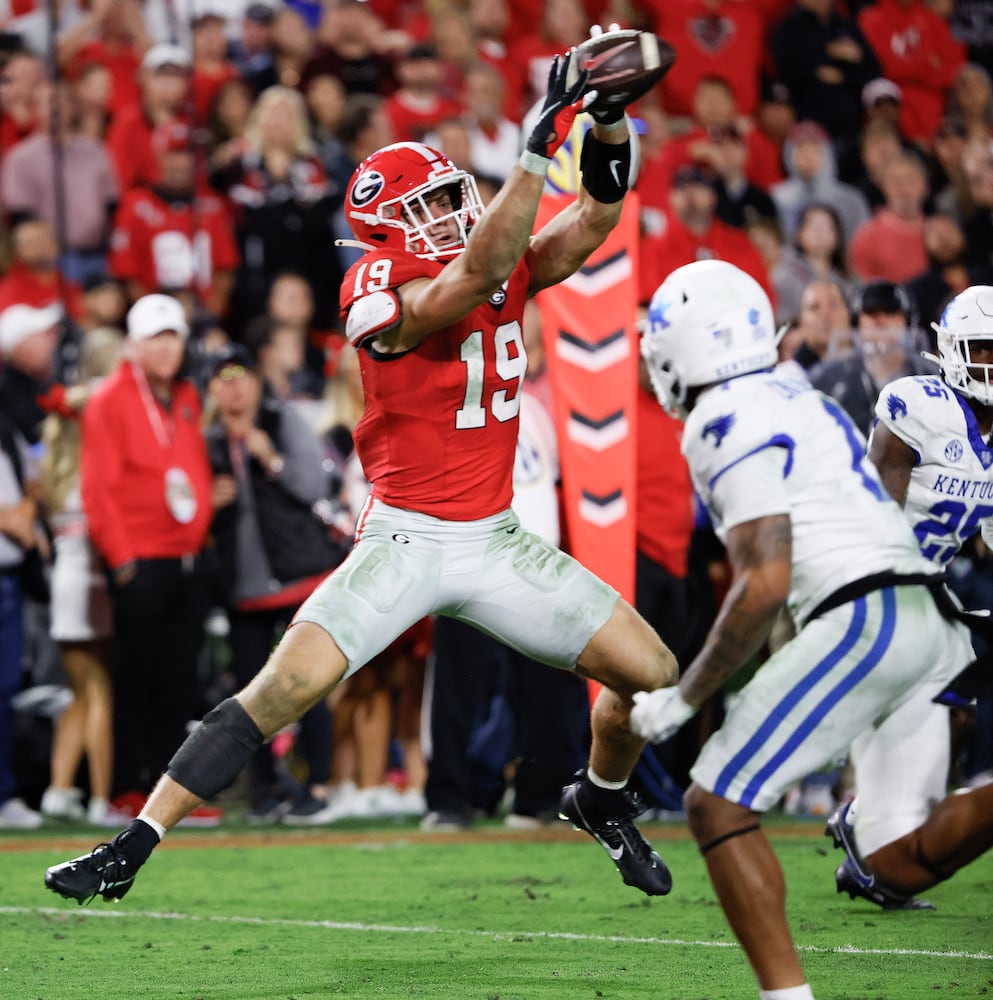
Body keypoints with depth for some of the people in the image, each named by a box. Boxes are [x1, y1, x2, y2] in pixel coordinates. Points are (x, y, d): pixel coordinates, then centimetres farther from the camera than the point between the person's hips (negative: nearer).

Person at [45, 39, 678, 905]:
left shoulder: (508, 271, 3)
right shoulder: (382, 291, -16)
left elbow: (597, 214, -4)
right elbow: (474, 275, -33)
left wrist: (608, 118, -22)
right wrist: (542, 141, -38)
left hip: (496, 540, 6)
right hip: (405, 539, -6)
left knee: (652, 672, 2)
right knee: (284, 689, -19)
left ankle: (603, 802, 33)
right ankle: (131, 848, -13)